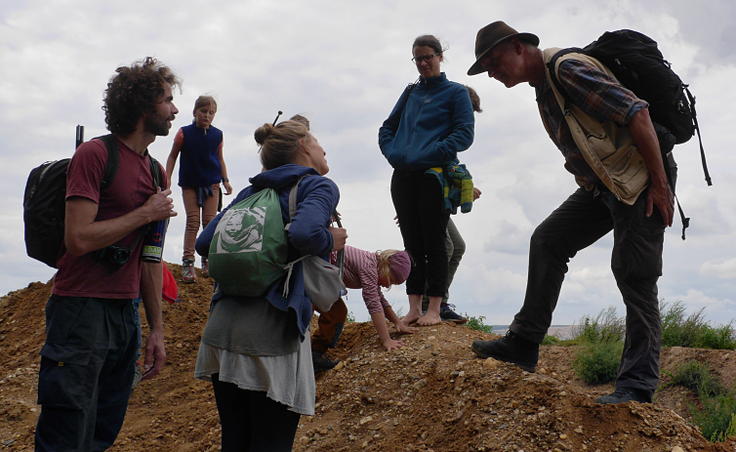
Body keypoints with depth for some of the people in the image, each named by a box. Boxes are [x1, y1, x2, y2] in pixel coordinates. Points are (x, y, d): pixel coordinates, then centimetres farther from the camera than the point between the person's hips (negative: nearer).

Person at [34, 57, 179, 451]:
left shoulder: (155, 170, 13)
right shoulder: (94, 154, -10)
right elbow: (79, 239, -20)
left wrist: (156, 329, 13)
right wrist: (145, 214, -10)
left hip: (125, 314, 8)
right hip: (82, 311, -7)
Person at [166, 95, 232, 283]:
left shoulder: (217, 135, 1)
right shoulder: (184, 133, -6)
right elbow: (172, 156, 3)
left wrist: (225, 181, 5)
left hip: (211, 183, 2)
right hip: (189, 184, -2)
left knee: (210, 221, -2)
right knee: (192, 221, -6)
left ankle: (208, 260, 11)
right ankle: (188, 262, -5)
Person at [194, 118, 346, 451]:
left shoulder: (252, 192, 17)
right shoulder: (318, 186, 0)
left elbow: (204, 243, 13)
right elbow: (305, 233, -21)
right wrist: (330, 242, -1)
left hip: (222, 327, 6)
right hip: (272, 333, -6)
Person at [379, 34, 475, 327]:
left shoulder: (455, 92, 4)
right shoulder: (410, 93, 19)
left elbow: (464, 134, -6)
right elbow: (386, 129, 21)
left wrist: (427, 155, -15)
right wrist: (394, 154, 1)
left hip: (436, 176, -5)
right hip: (403, 178, 5)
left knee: (433, 242, -3)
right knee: (412, 243, 5)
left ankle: (434, 310, 1)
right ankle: (414, 308, 9)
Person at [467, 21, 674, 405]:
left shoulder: (569, 69, -18)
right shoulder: (543, 88, 13)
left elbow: (636, 114, -23)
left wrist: (659, 184, -22)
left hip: (639, 183, -10)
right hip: (601, 185, 10)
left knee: (634, 276, -10)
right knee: (547, 242, 4)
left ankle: (637, 384, -5)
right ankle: (523, 344, 8)